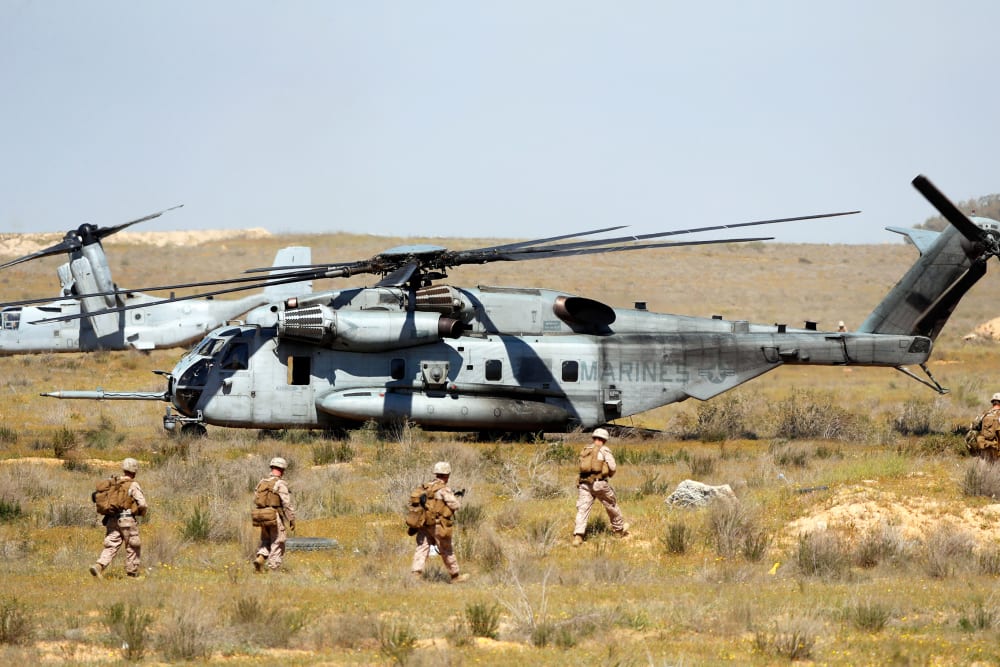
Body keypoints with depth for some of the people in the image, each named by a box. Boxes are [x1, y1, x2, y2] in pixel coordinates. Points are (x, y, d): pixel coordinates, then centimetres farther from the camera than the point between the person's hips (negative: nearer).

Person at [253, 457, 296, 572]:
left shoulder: (261, 482, 7)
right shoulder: (280, 484, -13)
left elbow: (255, 500, 13)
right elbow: (287, 504, -16)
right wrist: (292, 520, -9)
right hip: (276, 518, -6)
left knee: (266, 542, 21)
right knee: (277, 545, 3)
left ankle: (259, 558, -3)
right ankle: (273, 570, 2)